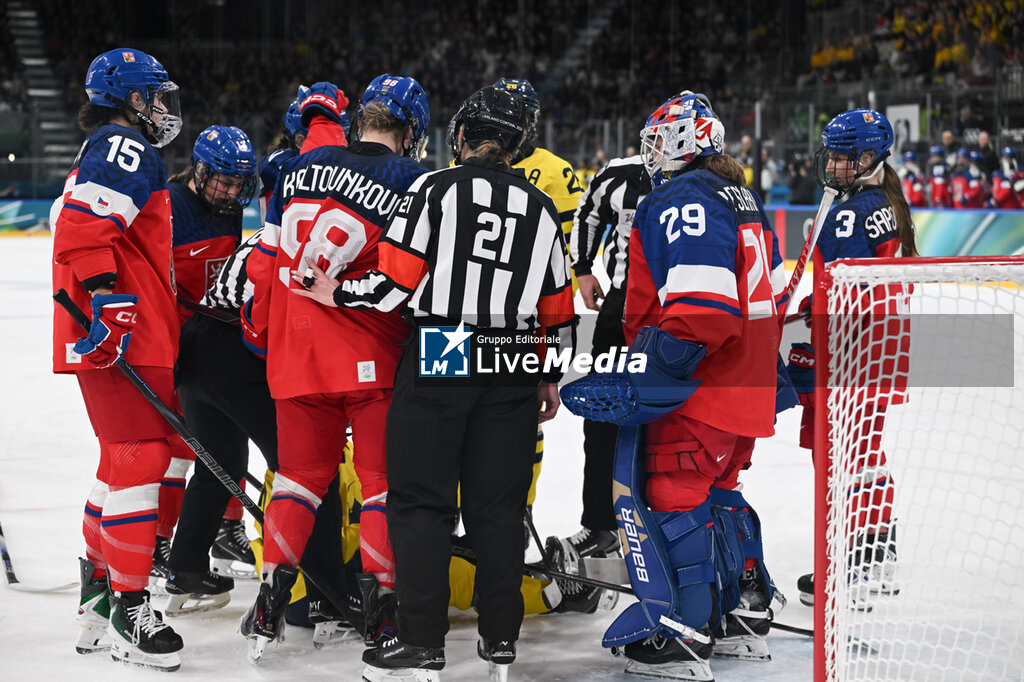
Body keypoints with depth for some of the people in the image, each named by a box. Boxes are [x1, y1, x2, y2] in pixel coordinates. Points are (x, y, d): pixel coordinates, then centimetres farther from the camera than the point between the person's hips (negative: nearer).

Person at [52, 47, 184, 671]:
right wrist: (106, 295, -29)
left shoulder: (115, 153, 25)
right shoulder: (125, 150, -9)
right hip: (122, 338, -11)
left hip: (132, 337, 11)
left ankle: (97, 600, 22)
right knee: (140, 457, -12)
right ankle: (129, 608, -10)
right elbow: (83, 224, -23)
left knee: (124, 460, 15)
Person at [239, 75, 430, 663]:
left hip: (297, 351, 4)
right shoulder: (411, 180, -6)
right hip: (374, 359, -4)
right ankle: (384, 604, 4)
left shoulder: (301, 168, 5)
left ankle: (270, 603, 10)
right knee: (385, 480, 5)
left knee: (302, 475, 14)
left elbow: (267, 257, 15)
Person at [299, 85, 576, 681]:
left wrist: (337, 293, 7)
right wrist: (550, 375, 24)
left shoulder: (436, 189, -3)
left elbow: (397, 282, -9)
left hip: (437, 364, -4)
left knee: (420, 498, 2)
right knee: (498, 503, 10)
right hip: (511, 366, 4)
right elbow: (559, 306, 12)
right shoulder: (540, 208, 9)